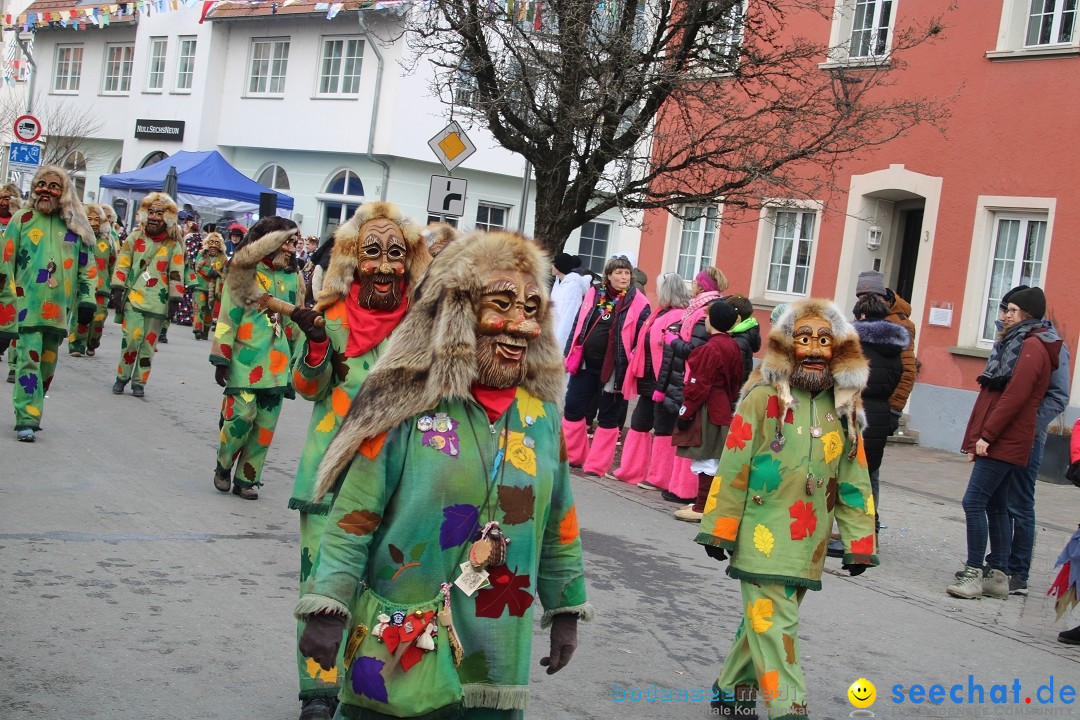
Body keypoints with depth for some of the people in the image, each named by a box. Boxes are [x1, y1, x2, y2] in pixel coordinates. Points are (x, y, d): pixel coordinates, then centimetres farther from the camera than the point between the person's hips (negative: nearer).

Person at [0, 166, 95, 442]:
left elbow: (85, 266, 15)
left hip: (59, 307, 3)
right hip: (27, 304, -3)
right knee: (29, 359, -11)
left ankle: (30, 411, 26)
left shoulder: (75, 226, 9)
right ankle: (27, 420, -10)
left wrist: (87, 298, 6)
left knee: (48, 364, 10)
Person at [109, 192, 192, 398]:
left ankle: (139, 382, 16)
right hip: (133, 298, 0)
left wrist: (174, 301, -2)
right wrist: (117, 290, -1)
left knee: (149, 343, 4)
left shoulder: (174, 246, 3)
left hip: (157, 302, 0)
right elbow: (122, 266, 6)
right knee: (131, 339, -9)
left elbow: (176, 275, 3)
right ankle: (122, 377, 9)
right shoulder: (134, 238, 6)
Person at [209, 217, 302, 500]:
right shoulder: (246, 272, -2)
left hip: (277, 363, 5)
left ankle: (246, 478, 16)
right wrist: (221, 359, -8)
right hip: (246, 360, -5)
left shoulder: (292, 278, 12)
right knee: (242, 415, -13)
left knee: (266, 424, 3)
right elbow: (228, 317, -5)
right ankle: (223, 468, 12)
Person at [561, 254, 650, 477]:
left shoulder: (638, 302, -6)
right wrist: (569, 355, 9)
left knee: (608, 416, 4)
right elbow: (578, 326, 12)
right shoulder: (593, 294, 6)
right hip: (586, 364, 4)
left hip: (613, 369, -4)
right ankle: (572, 455, 24)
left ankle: (596, 466, 13)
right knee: (573, 408, 8)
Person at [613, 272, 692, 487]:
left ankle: (659, 478, 8)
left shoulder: (678, 319, -16)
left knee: (663, 428, 0)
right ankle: (630, 470, 23)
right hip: (649, 382, 10)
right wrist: (637, 376, 16)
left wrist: (663, 386, -24)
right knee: (639, 424, 14)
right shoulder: (661, 315, 15)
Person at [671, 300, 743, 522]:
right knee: (712, 458, 14)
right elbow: (735, 381, 15)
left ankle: (701, 508, -1)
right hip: (723, 409, 9)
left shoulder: (710, 349, -18)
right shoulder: (733, 346, 9)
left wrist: (685, 411, -14)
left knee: (706, 459, -5)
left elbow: (699, 386, -19)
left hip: (707, 410, -9)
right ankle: (703, 502, 23)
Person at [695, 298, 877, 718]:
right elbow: (733, 466, -6)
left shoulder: (843, 406, 7)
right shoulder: (765, 397, -6)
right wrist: (719, 529, -6)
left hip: (808, 545, 5)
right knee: (775, 625, -7)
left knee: (765, 620, 14)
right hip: (763, 537, -5)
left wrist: (858, 541, 9)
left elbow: (853, 480, 11)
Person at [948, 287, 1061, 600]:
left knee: (974, 502, -12)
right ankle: (999, 576, 14)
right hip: (1002, 442, 10)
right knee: (996, 507, 11)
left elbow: (1014, 396, -20)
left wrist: (986, 435, -19)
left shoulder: (1032, 345, -11)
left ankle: (974, 574, -10)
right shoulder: (1019, 342, 21)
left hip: (1004, 442, -10)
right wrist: (983, 436, 15)